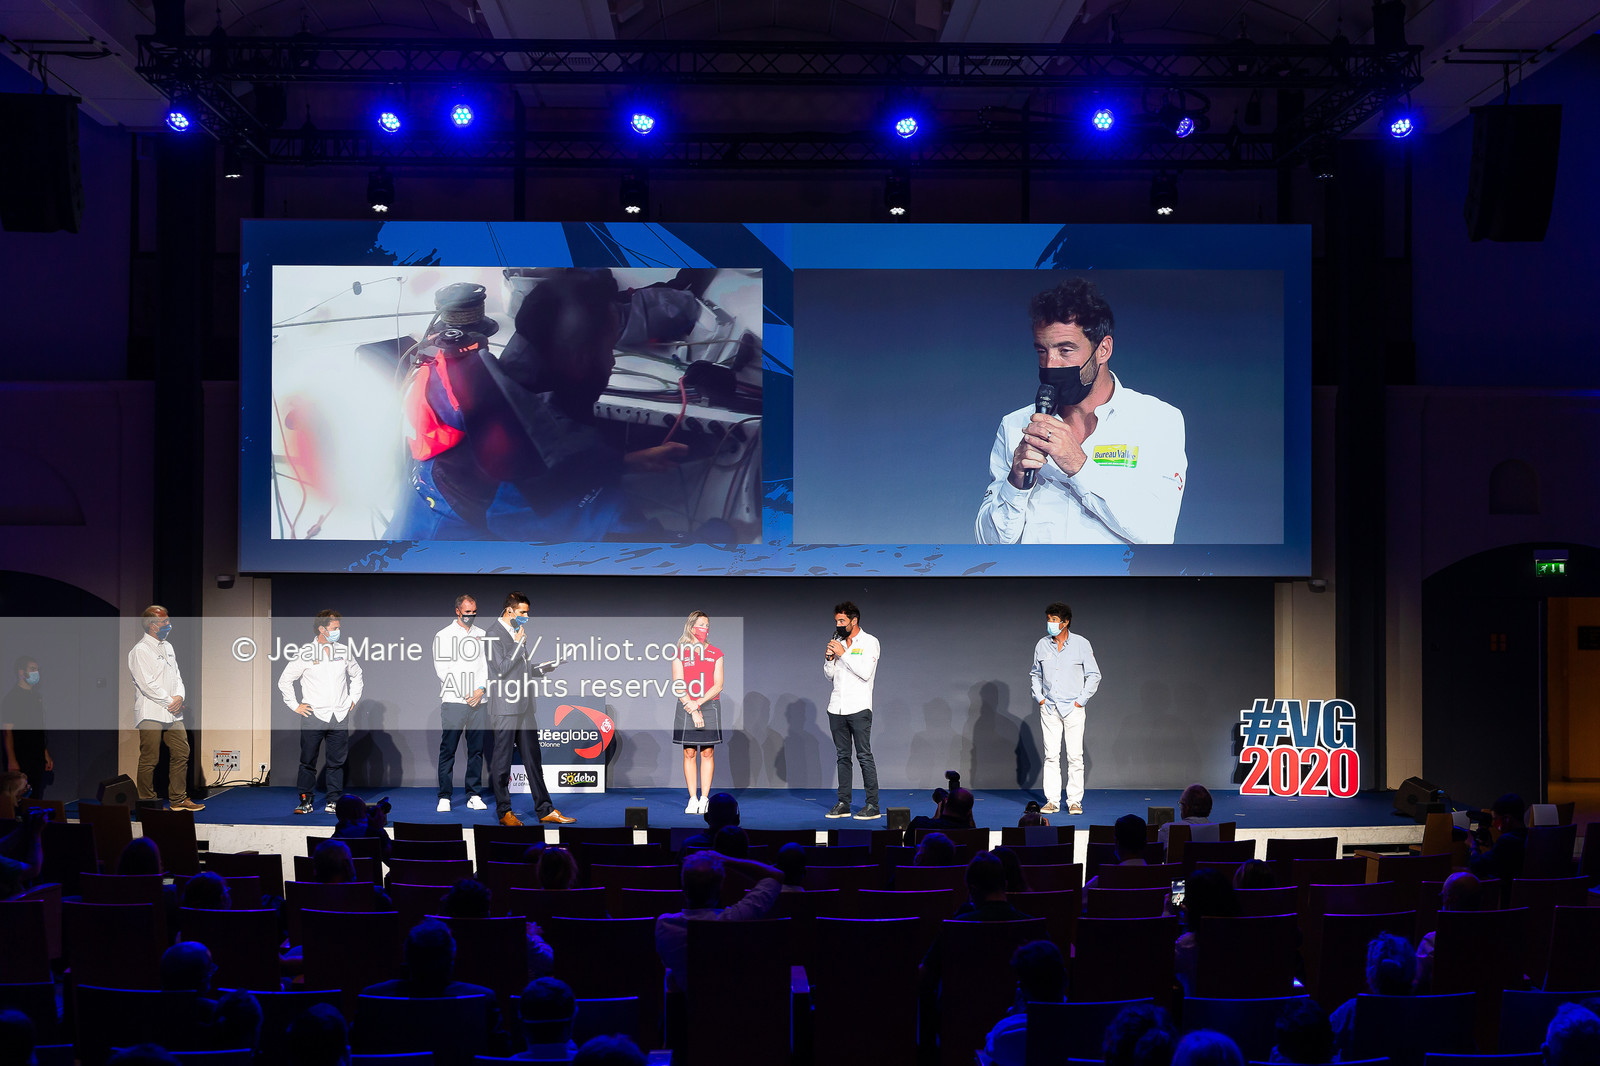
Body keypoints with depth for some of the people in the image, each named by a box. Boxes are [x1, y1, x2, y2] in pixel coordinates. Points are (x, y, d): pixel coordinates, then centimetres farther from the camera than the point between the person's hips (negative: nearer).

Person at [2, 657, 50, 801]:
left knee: (37, 799, 8)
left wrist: (46, 755, 18)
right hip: (20, 760, -7)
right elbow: (8, 731, -14)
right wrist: (12, 761, -19)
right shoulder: (12, 697, -9)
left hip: (37, 760, 8)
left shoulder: (37, 697, 15)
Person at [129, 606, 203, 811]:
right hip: (151, 713, -8)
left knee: (181, 753, 7)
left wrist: (179, 696, -3)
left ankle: (178, 799, 15)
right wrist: (169, 702, -13)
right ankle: (146, 801, 5)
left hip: (172, 713, 8)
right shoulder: (140, 651, -8)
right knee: (149, 759, -4)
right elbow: (147, 684, -15)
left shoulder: (168, 648, 18)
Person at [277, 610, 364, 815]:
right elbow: (284, 680, 4)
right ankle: (306, 801, 8)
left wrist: (353, 699, 17)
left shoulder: (344, 651, 8)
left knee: (336, 762, 4)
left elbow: (356, 675, 26)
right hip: (313, 716, -3)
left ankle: (334, 802, 11)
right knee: (308, 761, 0)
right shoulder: (305, 653, -3)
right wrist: (295, 705, 1)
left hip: (339, 718, 3)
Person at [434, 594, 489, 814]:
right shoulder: (443, 635, 3)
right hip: (453, 700, -3)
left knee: (476, 748, 4)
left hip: (478, 701, 4)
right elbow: (442, 668, -3)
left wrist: (481, 690, -5)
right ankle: (444, 797, -1)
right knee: (448, 750, -5)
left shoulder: (482, 635, 15)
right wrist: (465, 693, -8)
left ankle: (474, 796, 10)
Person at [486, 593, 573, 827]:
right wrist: (518, 643, -13)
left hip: (524, 707, 8)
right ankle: (504, 811, 9)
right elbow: (502, 668, -18)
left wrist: (543, 668, 8)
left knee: (533, 759, 9)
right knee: (502, 760, 1)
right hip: (505, 707, -8)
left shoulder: (521, 633, 17)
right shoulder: (495, 635, -9)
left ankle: (545, 810, 11)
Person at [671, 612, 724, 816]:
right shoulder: (680, 653, 4)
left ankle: (704, 798, 3)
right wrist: (692, 710, -12)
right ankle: (692, 799, 3)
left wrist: (698, 703, -11)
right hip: (686, 707, -1)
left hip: (710, 706, 1)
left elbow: (718, 686, 1)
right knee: (689, 753, 0)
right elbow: (679, 686, -2)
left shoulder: (716, 653, 7)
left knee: (707, 753, 0)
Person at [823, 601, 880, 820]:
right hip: (836, 707, 6)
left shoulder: (869, 642, -2)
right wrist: (829, 658, -1)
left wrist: (843, 654, -12)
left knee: (864, 755, -7)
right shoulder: (838, 642, 14)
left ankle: (872, 805, -6)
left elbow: (865, 672, -14)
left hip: (859, 707, -5)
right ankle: (843, 803, 10)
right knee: (842, 756, 7)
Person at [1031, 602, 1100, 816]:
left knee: (1075, 756, -4)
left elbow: (1094, 675, 3)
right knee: (1051, 755, 0)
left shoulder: (1081, 645, -2)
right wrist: (1039, 697, 8)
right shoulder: (1042, 645, 7)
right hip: (1049, 708, 2)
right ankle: (1051, 800, 4)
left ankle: (1075, 801, 2)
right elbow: (1034, 674, 21)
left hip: (1073, 708, -2)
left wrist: (1081, 700, -4)